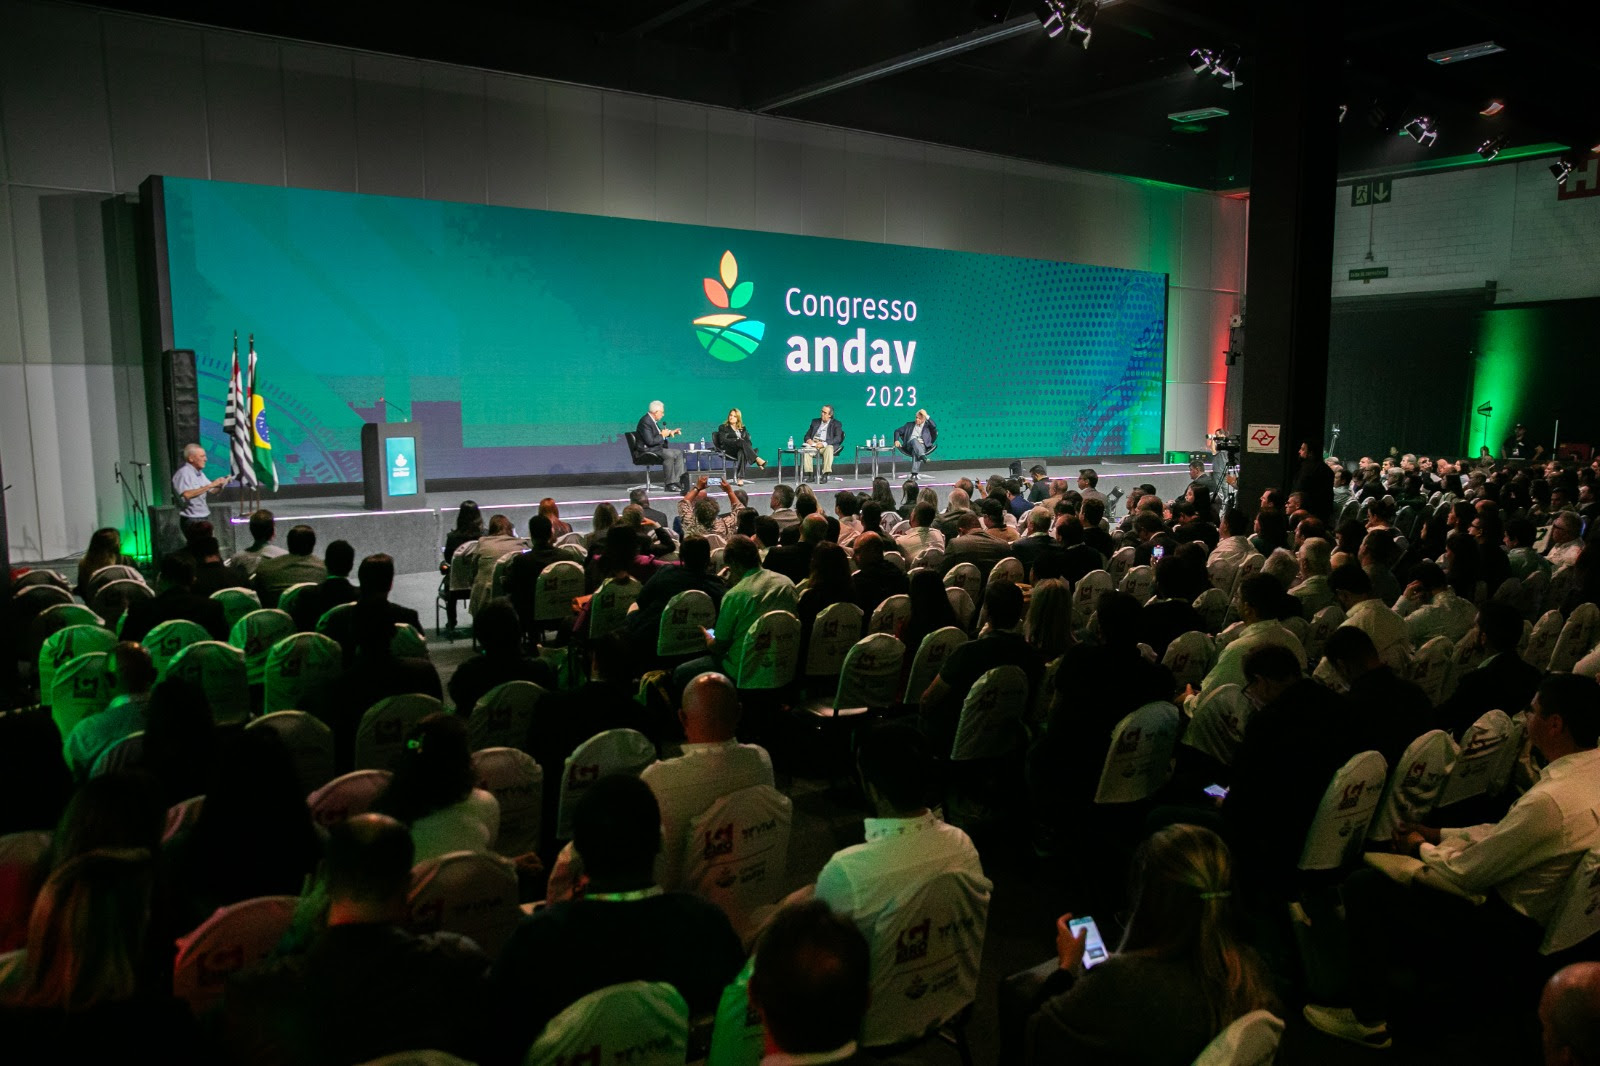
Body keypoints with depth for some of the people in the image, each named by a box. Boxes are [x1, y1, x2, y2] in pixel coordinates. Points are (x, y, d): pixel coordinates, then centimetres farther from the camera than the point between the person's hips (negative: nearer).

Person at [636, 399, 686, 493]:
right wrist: (662, 435, -14)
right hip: (648, 451, -11)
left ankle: (677, 481, -1)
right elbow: (650, 441, -26)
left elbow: (658, 433, 27)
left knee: (679, 453, 8)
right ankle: (670, 483, -22)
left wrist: (670, 432, 14)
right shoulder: (645, 422, -19)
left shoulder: (652, 420, 12)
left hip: (657, 449, 11)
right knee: (669, 455, -31)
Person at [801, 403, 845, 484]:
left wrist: (824, 444, -19)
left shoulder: (836, 424, 10)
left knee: (829, 449, -39)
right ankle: (809, 474, -31)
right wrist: (808, 440, -7)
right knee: (805, 450, -31)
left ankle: (825, 475, -40)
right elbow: (807, 435, 20)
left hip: (826, 445, -3)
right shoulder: (815, 421, 22)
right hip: (813, 444, 3)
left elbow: (838, 438, -5)